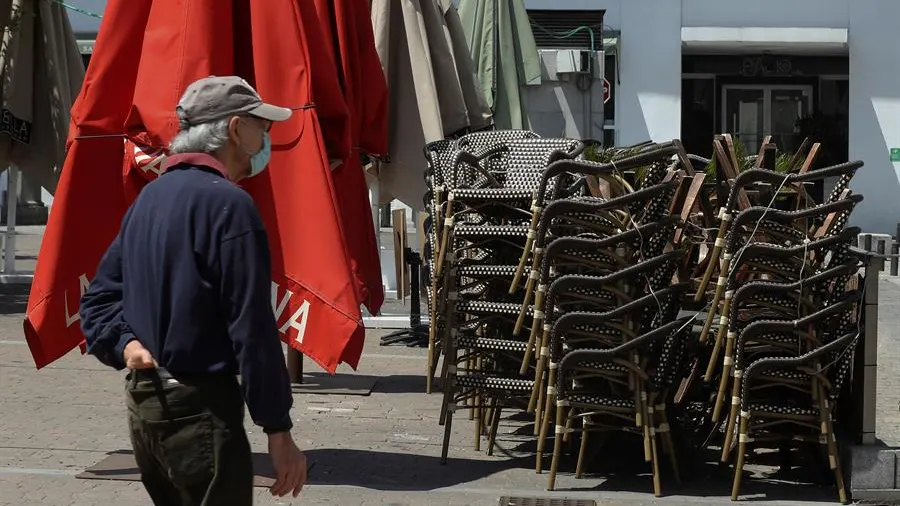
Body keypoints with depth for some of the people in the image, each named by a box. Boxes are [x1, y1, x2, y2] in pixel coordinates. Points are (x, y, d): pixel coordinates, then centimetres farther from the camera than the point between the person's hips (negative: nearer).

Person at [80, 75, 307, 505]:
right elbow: (252, 328, -19)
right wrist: (278, 430, -16)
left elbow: (99, 297, 14)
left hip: (142, 403, 9)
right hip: (200, 408, -9)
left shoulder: (149, 197, 12)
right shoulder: (227, 202, -15)